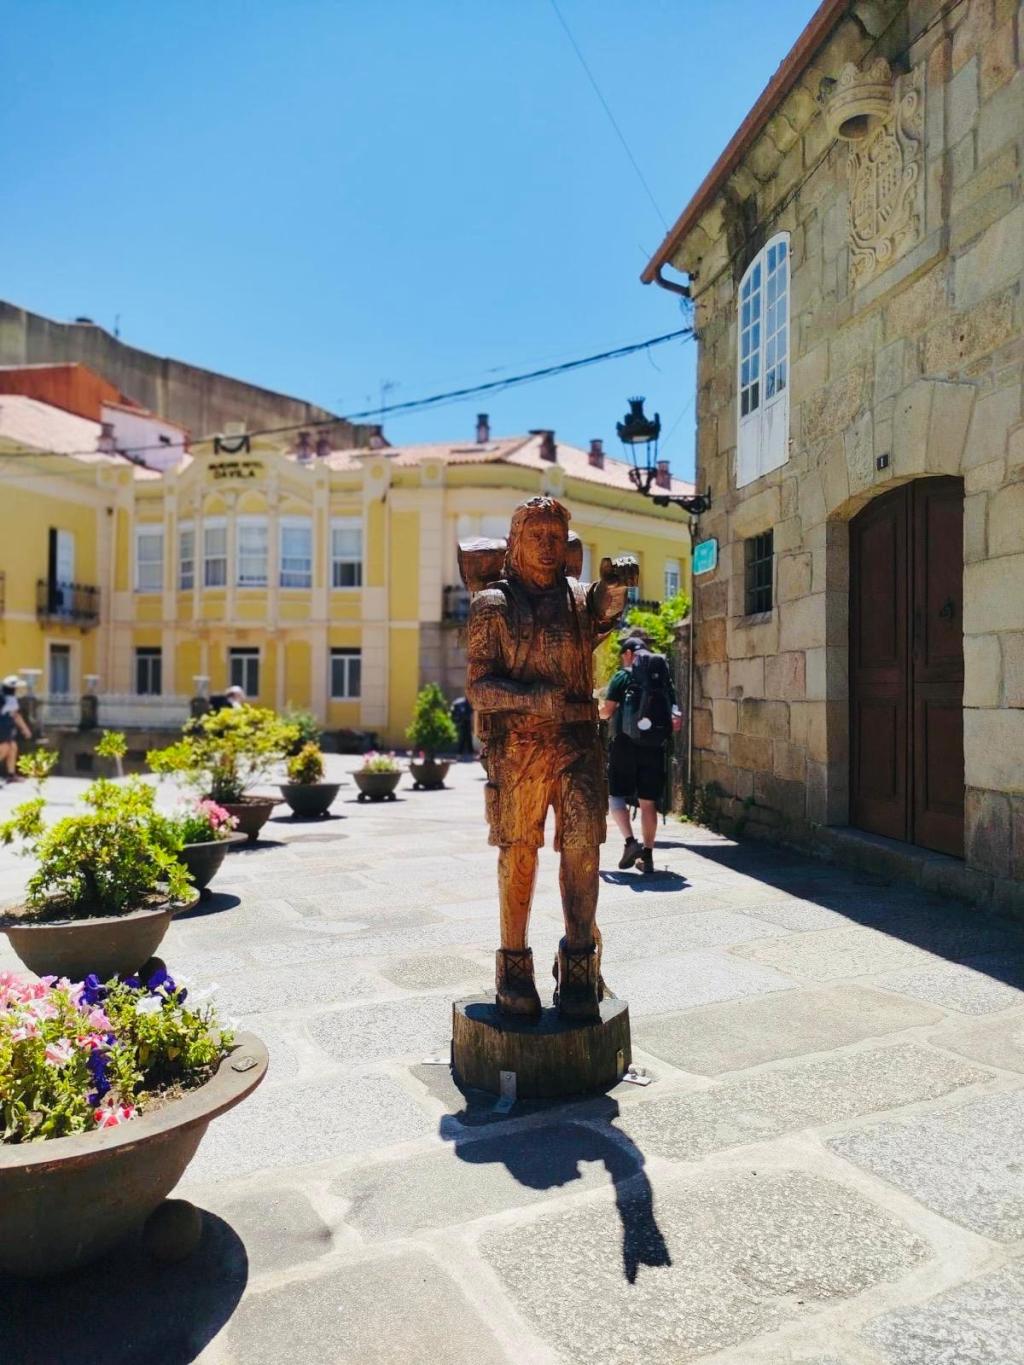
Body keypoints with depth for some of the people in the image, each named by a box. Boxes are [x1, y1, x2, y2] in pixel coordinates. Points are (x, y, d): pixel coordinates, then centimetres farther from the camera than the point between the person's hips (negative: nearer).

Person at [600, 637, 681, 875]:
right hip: (654, 747, 4)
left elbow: (606, 712, -6)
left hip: (626, 744, -4)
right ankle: (647, 856, 11)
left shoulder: (623, 677, -2)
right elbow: (676, 718, 6)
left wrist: (598, 710, 16)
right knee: (648, 802, 9)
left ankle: (630, 842, -10)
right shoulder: (664, 677, 10)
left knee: (616, 795, 8)